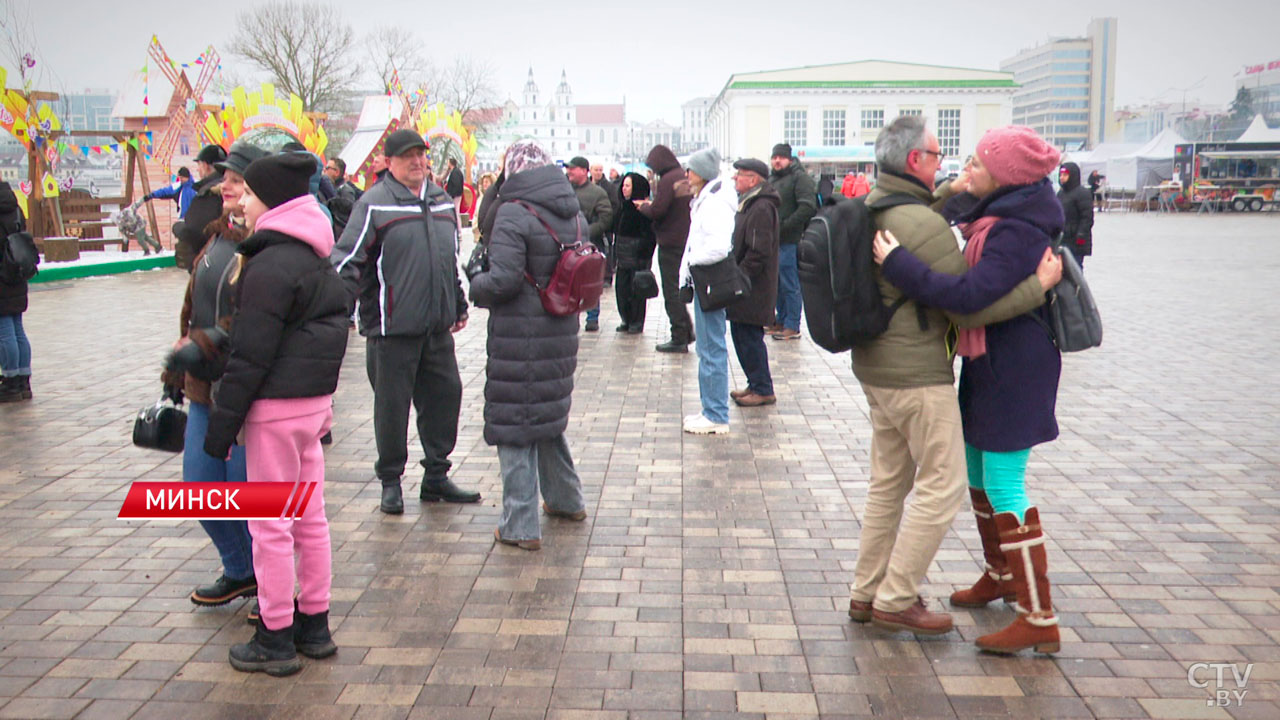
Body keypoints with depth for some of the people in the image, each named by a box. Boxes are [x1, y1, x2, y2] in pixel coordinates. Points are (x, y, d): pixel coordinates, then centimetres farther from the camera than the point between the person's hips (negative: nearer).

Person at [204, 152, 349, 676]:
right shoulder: (315, 259, 11)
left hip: (276, 409, -9)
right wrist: (324, 398, 19)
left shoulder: (270, 266, -17)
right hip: (313, 401, 9)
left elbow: (251, 354, -18)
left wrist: (223, 422, -13)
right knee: (310, 519, 15)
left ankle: (275, 640, 12)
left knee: (270, 526, 2)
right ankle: (314, 626, 25)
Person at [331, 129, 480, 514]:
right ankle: (390, 482, 19)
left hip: (438, 327, 6)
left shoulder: (442, 201, 14)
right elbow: (347, 260, -11)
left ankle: (436, 477, 26)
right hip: (393, 328, -6)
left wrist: (458, 306, 27)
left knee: (445, 395, 11)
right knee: (392, 404, 3)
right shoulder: (374, 205, -7)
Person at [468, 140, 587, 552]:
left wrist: (475, 287, -3)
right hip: (562, 332, 7)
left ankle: (521, 526, 4)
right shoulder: (575, 214, 7)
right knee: (549, 416, 24)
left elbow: (503, 280, -22)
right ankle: (566, 500, 37)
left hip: (520, 335, -7)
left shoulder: (513, 214, -15)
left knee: (513, 425, 1)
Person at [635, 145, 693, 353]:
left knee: (671, 291, -2)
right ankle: (686, 331, 22)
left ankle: (679, 338, 0)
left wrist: (644, 206, 1)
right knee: (680, 288, 18)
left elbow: (657, 211, -21)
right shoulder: (686, 178, 9)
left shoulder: (667, 180, -15)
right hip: (688, 240, 8)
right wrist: (650, 205, 11)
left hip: (671, 244, -8)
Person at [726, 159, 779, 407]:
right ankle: (756, 385, 24)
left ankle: (763, 390, 4)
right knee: (742, 336, 15)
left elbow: (758, 253, -23)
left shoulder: (761, 208, -18)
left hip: (753, 291, -10)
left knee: (749, 338, -4)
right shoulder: (748, 203, 15)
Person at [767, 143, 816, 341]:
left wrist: (784, 226, -19)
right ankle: (781, 321, 25)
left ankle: (792, 326, 0)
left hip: (790, 241, -8)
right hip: (774, 240, 8)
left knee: (789, 284, -5)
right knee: (777, 283, 14)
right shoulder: (771, 180, 17)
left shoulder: (800, 178, -8)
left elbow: (807, 208, -18)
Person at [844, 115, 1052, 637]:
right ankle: (895, 601, 8)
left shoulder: (871, 208, 5)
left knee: (889, 482, 18)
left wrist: (949, 195, 16)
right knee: (942, 486, 1)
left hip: (875, 367, 10)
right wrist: (1040, 285, -12)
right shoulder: (925, 226, -22)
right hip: (917, 376, -9)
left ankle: (867, 592, 25)